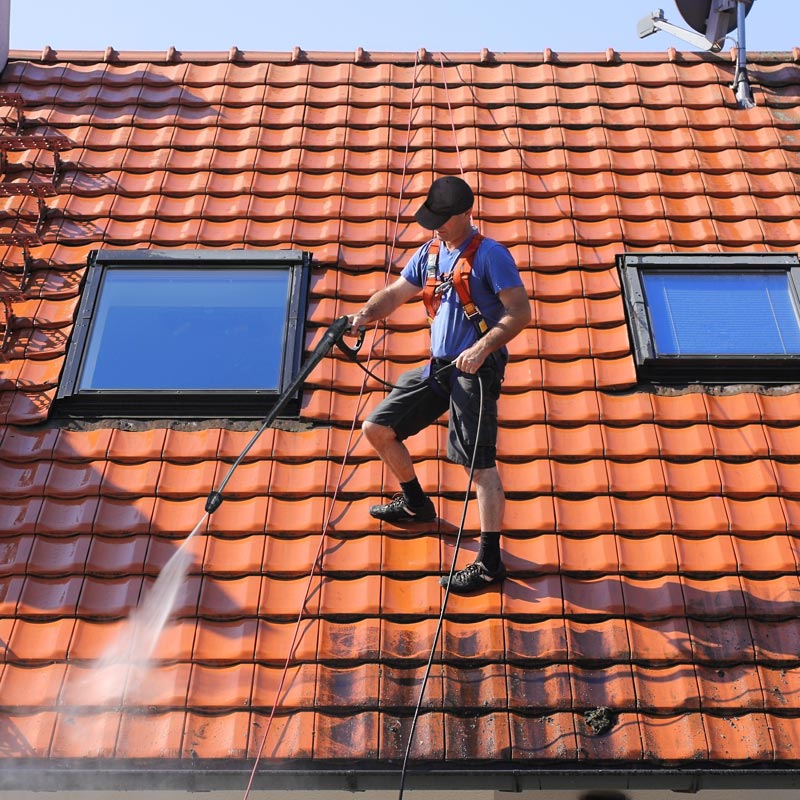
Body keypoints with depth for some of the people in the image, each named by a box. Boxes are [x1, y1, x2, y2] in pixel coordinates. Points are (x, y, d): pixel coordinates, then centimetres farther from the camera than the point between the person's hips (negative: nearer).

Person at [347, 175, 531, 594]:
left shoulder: (490, 254, -10)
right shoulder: (430, 252, 13)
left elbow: (520, 312, -15)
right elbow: (396, 293, 18)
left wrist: (481, 348, -27)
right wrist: (366, 314, -3)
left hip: (475, 370, -8)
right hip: (438, 367, 8)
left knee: (481, 462, -10)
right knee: (377, 427, 11)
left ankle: (490, 562, -4)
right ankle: (416, 503, 33)